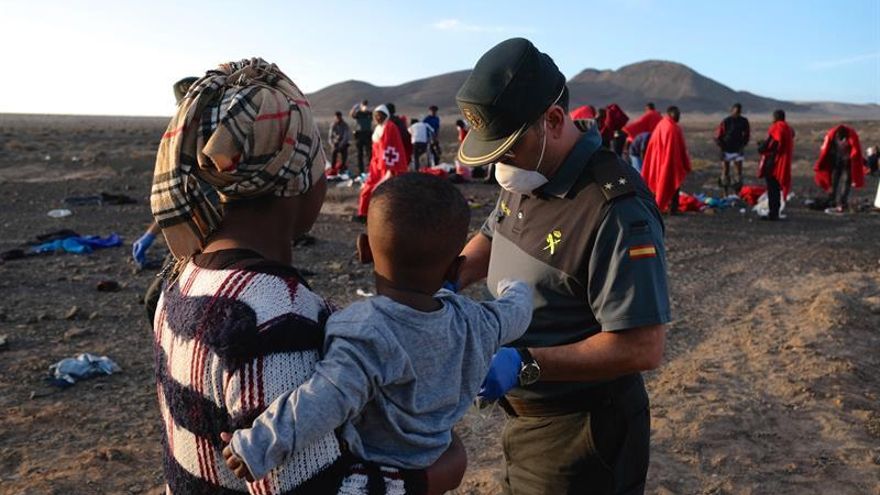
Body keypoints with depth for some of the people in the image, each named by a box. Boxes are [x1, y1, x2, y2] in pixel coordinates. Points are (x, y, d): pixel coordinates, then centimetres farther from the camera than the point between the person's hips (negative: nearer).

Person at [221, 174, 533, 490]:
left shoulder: (367, 336, -33)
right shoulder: (471, 323, -12)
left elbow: (328, 398, -45)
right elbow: (514, 314, 9)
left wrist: (257, 446, -39)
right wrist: (515, 290, 32)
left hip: (365, 477, -5)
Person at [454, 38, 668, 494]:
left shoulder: (616, 210, -29)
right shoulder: (528, 174, -1)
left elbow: (643, 347, -29)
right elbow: (493, 236, 17)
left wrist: (525, 365, -31)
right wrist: (448, 281, -2)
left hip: (580, 435, -8)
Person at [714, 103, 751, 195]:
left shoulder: (744, 121, -1)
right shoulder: (725, 122, -9)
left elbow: (746, 135, 13)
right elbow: (717, 137, -4)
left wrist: (742, 145, 0)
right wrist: (722, 148, -10)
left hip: (738, 150, 2)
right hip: (726, 150, -2)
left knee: (739, 172, -1)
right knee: (725, 171, 3)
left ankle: (737, 194, 7)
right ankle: (725, 194, 14)